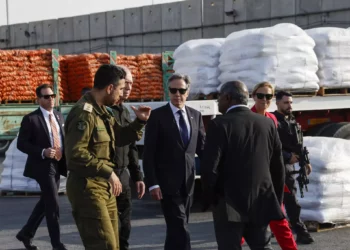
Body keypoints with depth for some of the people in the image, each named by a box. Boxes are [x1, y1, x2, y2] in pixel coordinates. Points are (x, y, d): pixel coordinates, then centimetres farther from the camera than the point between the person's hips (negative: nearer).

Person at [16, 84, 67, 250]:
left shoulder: (59, 116, 11)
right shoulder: (31, 119, -10)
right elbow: (21, 144, -11)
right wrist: (43, 152, -23)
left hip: (57, 165, 7)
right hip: (43, 166, -7)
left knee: (45, 202, 15)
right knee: (53, 206, -5)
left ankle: (26, 233, 31)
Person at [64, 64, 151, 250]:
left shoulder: (102, 111, 14)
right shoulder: (84, 113, -18)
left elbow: (120, 137, 25)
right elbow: (75, 154, -27)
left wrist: (140, 121, 10)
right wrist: (108, 172, -24)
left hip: (105, 188, 10)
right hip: (87, 188, -10)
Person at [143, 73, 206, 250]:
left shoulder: (196, 115, 9)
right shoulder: (157, 116, -5)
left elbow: (202, 148, 12)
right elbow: (148, 153, -6)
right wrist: (152, 183, -12)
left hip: (188, 182, 5)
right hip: (167, 182, -5)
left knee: (175, 229, 13)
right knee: (180, 230, -10)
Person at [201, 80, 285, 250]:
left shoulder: (220, 124, -10)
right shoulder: (267, 123, 5)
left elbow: (209, 167, -15)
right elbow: (278, 166, 8)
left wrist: (209, 197, -1)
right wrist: (277, 199, 17)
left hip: (229, 203, -5)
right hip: (261, 201, 5)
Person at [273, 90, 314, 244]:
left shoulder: (292, 121, 16)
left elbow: (297, 144, 18)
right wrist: (288, 157, -21)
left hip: (288, 166, 8)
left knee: (283, 200, 12)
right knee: (291, 201, -9)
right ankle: (301, 233, -6)